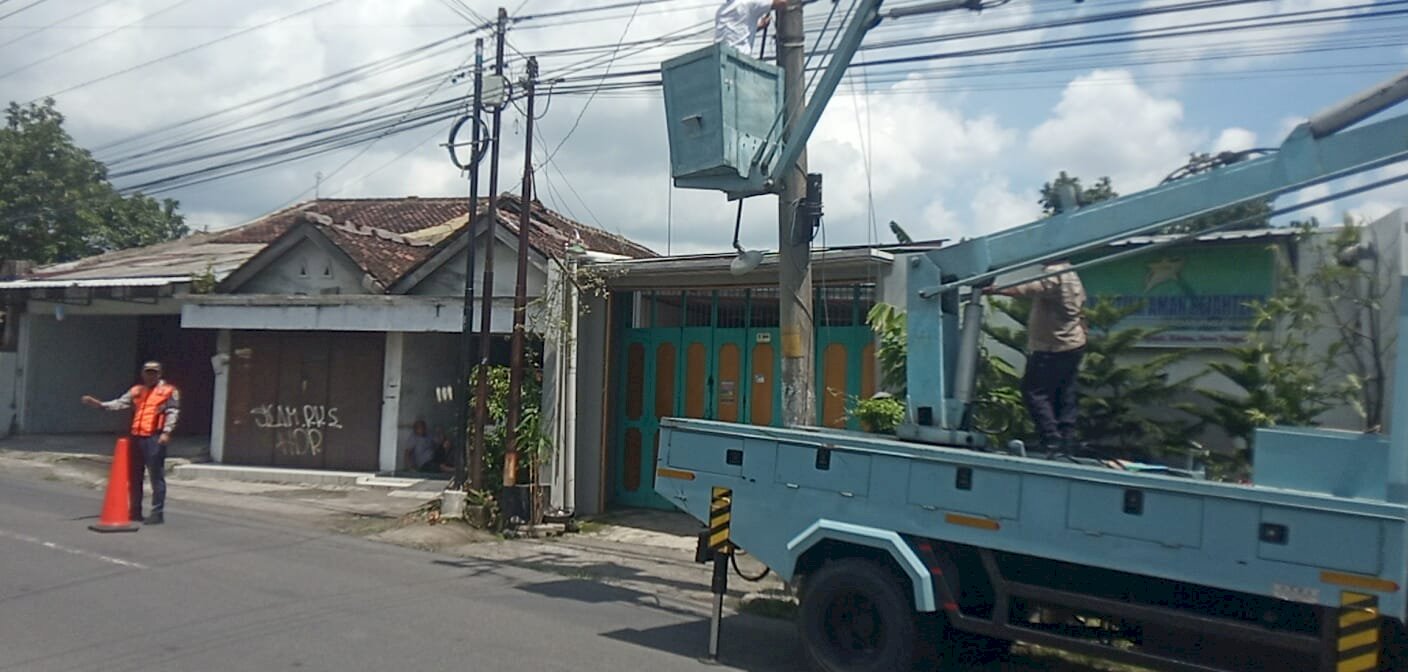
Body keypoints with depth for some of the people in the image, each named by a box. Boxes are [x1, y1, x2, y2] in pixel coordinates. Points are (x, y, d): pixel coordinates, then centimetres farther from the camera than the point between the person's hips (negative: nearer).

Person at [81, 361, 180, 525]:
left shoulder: (168, 391, 2)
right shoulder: (136, 390, 19)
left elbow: (173, 412, -6)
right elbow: (120, 403, 11)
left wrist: (166, 432, -17)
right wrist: (100, 404, -4)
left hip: (154, 438, -7)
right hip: (136, 437, 7)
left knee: (156, 476, -6)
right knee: (134, 476, 11)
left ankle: (157, 513, -2)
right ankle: (134, 511, 20)